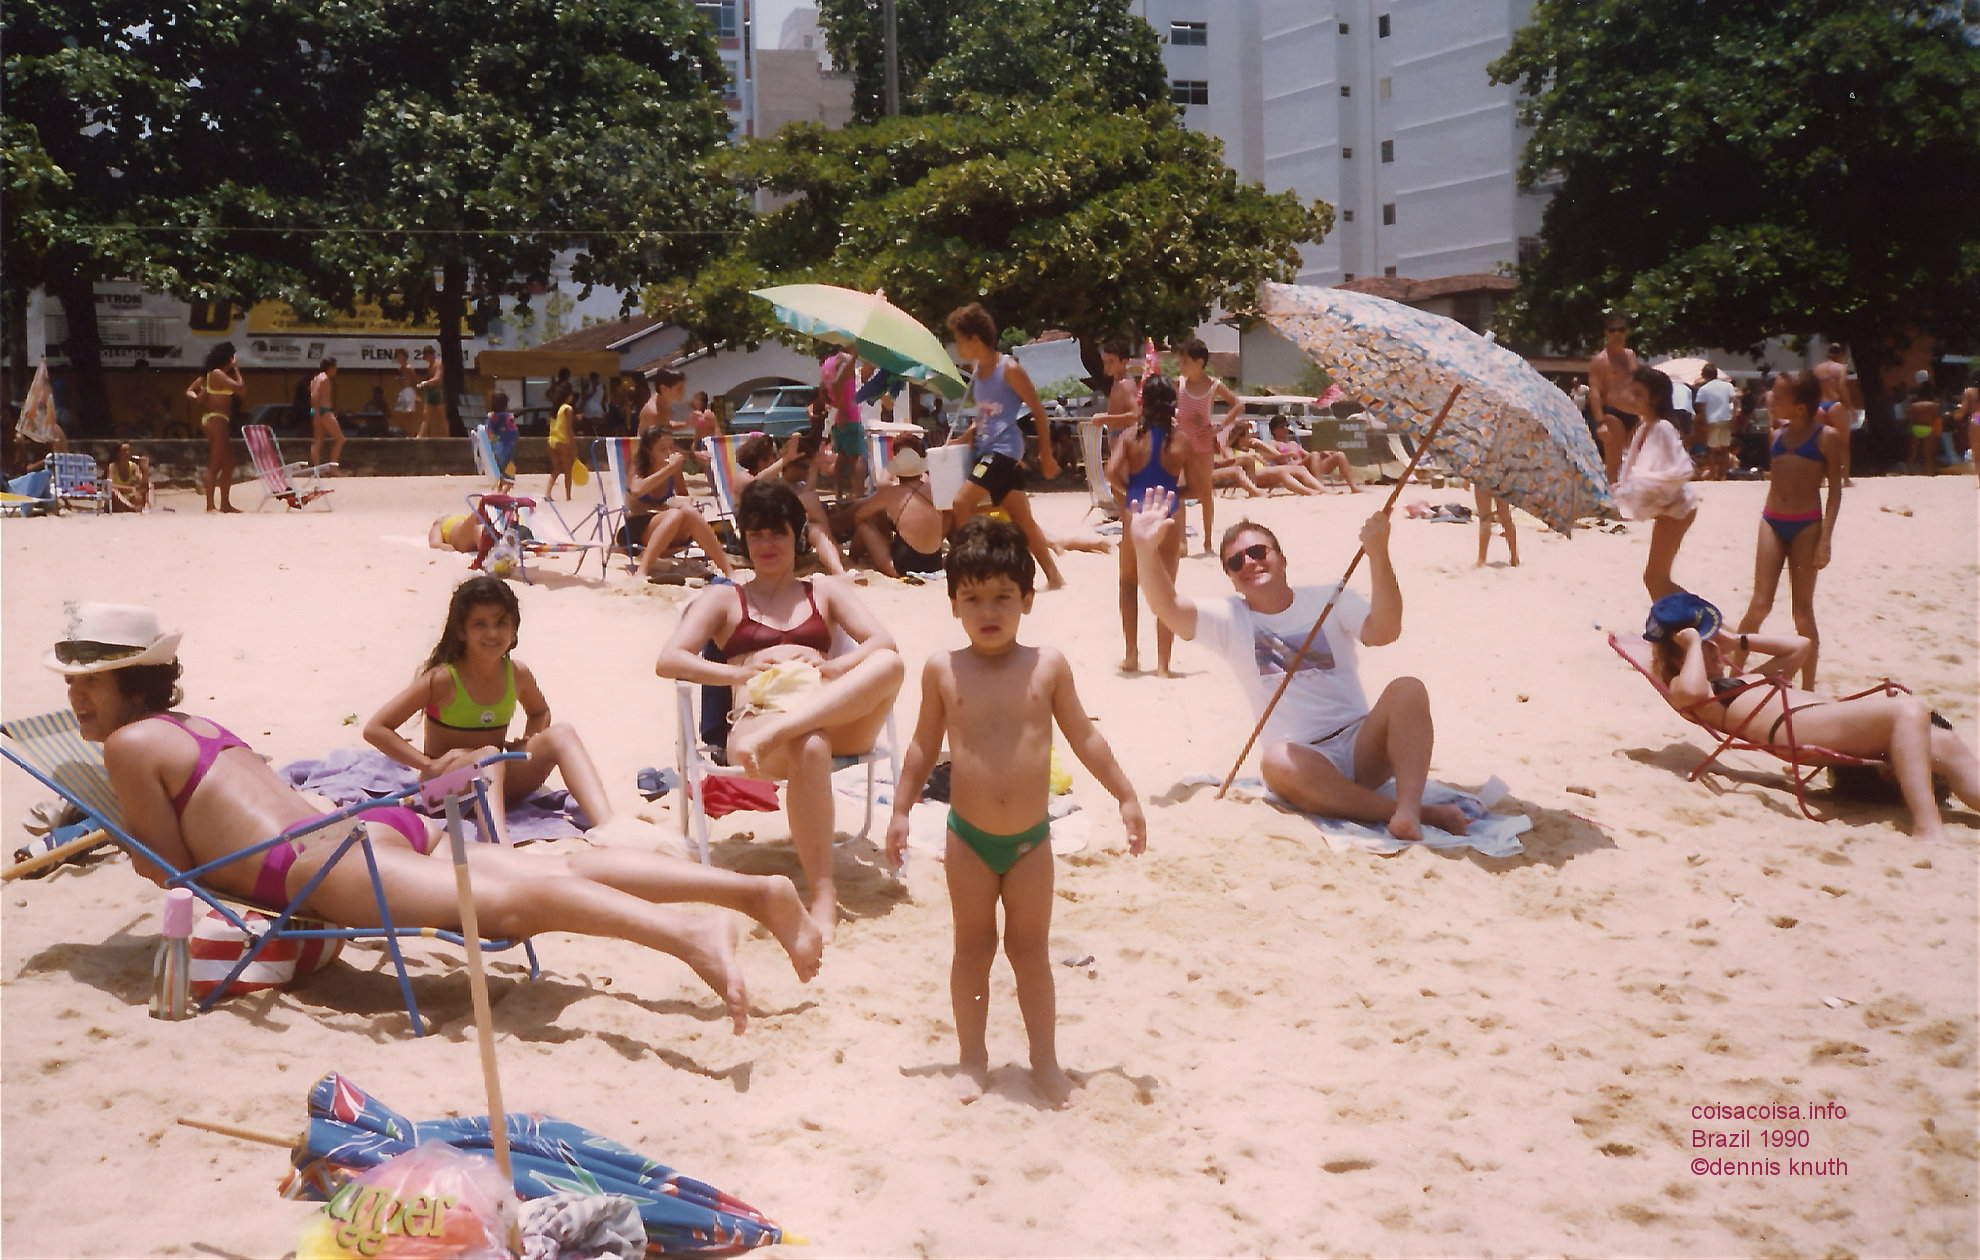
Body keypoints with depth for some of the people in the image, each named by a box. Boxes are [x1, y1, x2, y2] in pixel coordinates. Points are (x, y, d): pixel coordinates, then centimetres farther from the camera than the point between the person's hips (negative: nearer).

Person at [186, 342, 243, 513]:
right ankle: (210, 505, -9)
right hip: (216, 420, -10)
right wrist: (236, 369, -7)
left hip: (212, 420, 10)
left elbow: (190, 391, 17)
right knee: (215, 464, -9)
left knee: (228, 462, 13)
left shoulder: (209, 374, 16)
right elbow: (241, 388, -20)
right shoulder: (218, 374, -13)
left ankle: (225, 503, 16)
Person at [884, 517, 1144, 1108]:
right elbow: (925, 746, 6)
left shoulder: (1048, 665, -5)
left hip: (1031, 838, 0)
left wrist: (1125, 795, 6)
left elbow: (1084, 737, 4)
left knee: (1031, 949, 11)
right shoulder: (943, 669, -4)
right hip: (968, 837, 0)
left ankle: (1045, 1060, 24)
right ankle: (972, 1058, 25)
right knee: (973, 947, 11)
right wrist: (901, 810, 7)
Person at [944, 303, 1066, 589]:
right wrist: (968, 434, 6)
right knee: (1022, 518, 8)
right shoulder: (976, 370, 12)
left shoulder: (1009, 369, -11)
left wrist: (1046, 454, -6)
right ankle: (1054, 576, 11)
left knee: (962, 502, -18)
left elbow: (1038, 410, -7)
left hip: (1004, 448, -8)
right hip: (986, 449, 8)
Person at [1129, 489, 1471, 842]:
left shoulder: (1329, 599, 6)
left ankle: (1407, 809, -40)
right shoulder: (1230, 619, 7)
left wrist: (1378, 555, -27)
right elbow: (1170, 610, -12)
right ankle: (1422, 812, -32)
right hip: (1304, 760, -1)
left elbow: (1384, 632, -13)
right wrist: (1148, 552, -30)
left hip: (1362, 746, 1)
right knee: (1277, 762, -37)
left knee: (1408, 689, -26)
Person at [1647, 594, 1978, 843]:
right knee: (1910, 711, -29)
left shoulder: (1745, 678, 38)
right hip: (1794, 726, -10)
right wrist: (1693, 642, 2)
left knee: (1943, 744, -13)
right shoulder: (1680, 688, 11)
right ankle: (1926, 825, -42)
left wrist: (1740, 640, 37)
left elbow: (1800, 646, 44)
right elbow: (1692, 691, -15)